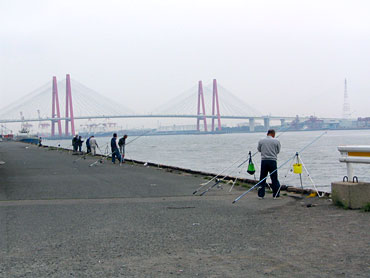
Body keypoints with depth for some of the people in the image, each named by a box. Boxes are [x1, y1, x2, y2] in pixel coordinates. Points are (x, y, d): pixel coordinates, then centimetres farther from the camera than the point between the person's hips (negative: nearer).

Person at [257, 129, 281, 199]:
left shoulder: (261, 141, 1)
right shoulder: (276, 141, -3)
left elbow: (259, 149, 14)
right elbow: (278, 151, 7)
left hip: (264, 161, 1)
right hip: (272, 160, -1)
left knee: (262, 178, 7)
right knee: (274, 178, 5)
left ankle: (261, 194, 9)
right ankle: (276, 194, 9)